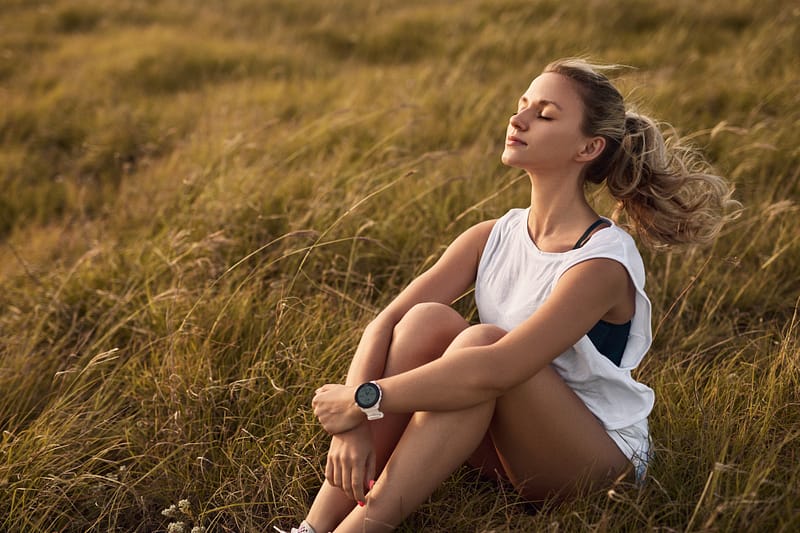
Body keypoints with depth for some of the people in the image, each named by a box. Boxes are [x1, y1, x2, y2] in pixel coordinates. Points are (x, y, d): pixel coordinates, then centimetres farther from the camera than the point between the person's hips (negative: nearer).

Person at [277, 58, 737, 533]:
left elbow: (496, 371, -35)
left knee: (481, 339, -32)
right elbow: (385, 323, -12)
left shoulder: (603, 262, -24)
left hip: (600, 457, -6)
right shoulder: (494, 238, -3)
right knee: (428, 318, -21)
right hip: (510, 442, 6)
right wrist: (351, 424, -28)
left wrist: (365, 400, -31)